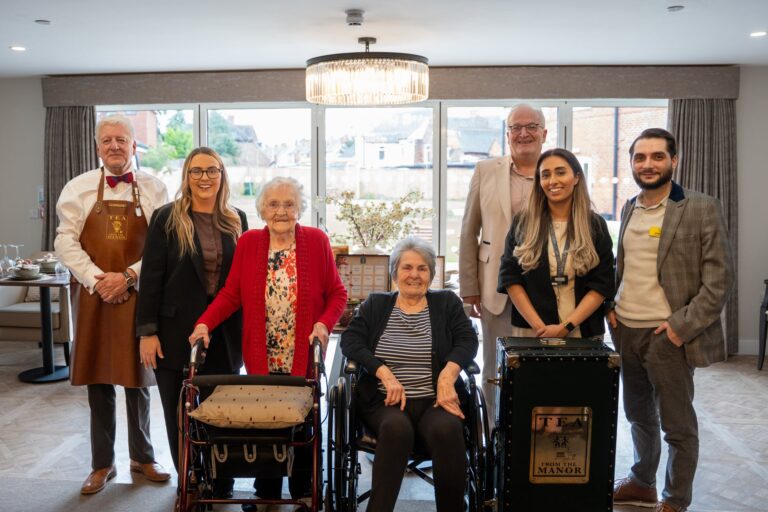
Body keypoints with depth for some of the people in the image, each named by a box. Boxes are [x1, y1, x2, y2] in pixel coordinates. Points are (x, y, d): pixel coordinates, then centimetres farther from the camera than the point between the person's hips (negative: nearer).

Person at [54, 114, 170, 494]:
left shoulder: (154, 190, 1)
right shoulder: (79, 188, 4)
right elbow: (65, 240, 0)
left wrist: (128, 277, -13)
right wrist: (97, 279, -13)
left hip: (138, 296, 0)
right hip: (94, 296, 1)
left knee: (138, 380, 10)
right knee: (98, 381, 7)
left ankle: (142, 457, 27)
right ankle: (102, 463, 22)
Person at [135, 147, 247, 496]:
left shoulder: (236, 220, 8)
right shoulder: (166, 218, -2)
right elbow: (151, 278, -5)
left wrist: (247, 329, 6)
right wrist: (147, 331, -9)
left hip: (225, 333, 2)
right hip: (178, 332, -2)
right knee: (181, 413, 8)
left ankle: (222, 484, 23)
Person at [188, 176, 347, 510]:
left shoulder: (317, 241, -3)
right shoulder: (248, 242, 0)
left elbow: (336, 294, 0)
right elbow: (231, 294, -1)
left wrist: (324, 324, -16)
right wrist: (204, 323, -14)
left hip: (304, 358, -1)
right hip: (262, 359, 1)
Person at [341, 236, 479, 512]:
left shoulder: (447, 302, 16)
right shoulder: (375, 304, 15)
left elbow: (467, 340, 3)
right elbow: (350, 340, 3)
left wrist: (448, 374, -17)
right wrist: (385, 374, -13)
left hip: (436, 399, 1)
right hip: (386, 399, 0)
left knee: (447, 429, -34)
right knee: (396, 427, -35)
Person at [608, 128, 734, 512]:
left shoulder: (702, 208, -8)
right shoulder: (629, 208, 10)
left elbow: (719, 277, -11)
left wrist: (682, 325, -16)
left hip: (668, 336, -5)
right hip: (626, 331, 6)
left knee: (677, 425, 7)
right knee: (638, 415, 20)